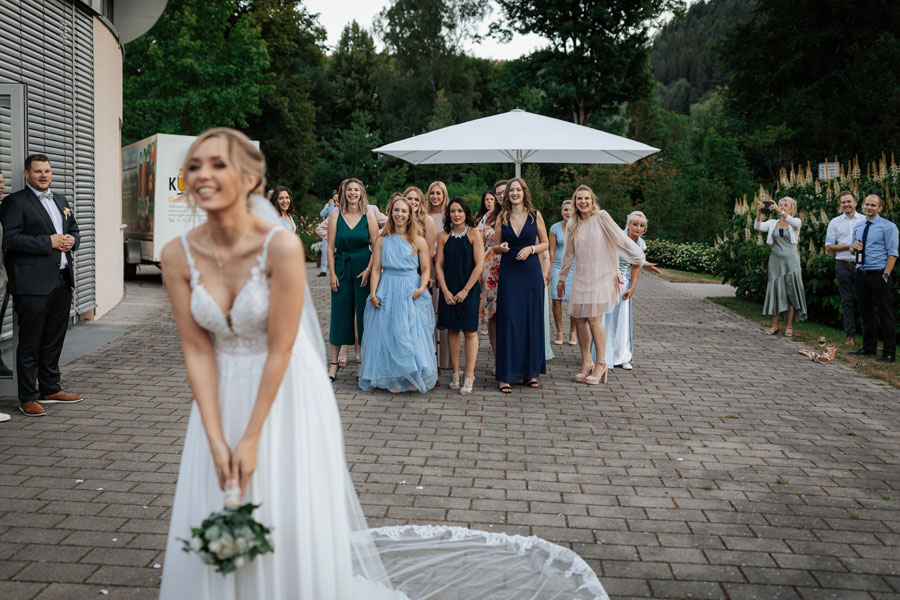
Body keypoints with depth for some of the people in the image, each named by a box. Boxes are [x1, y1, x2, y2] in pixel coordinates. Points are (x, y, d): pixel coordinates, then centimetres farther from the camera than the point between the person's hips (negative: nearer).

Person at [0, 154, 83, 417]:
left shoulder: (60, 200, 18)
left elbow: (74, 231, 24)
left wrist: (71, 241, 1)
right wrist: (49, 242, -17)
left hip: (62, 281, 7)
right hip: (33, 284, -7)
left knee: (54, 340, 15)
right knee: (30, 343, -1)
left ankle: (50, 389, 27)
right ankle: (28, 398, 7)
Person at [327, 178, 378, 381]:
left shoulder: (369, 215, 0)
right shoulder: (336, 214, 2)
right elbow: (331, 246, 2)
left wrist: (369, 269, -11)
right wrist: (332, 273, -4)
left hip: (364, 267, -1)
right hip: (342, 266, 1)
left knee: (363, 313, 2)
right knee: (339, 313, 3)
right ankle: (334, 362, 11)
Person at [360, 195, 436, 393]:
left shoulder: (419, 241, 5)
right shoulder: (382, 240, 7)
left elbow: (426, 269, 3)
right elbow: (376, 269, 4)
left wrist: (421, 288, -14)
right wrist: (373, 293, -7)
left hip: (411, 293, -1)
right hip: (387, 292, 1)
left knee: (412, 337, -4)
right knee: (387, 335, 1)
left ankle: (413, 379, 4)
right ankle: (390, 378, 10)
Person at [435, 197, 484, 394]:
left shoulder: (474, 234, -4)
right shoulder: (444, 236, 5)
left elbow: (479, 265, -8)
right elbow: (439, 265, 4)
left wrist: (465, 290, -12)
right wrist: (445, 291, -6)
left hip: (469, 289, -3)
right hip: (448, 290, 3)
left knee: (470, 332, -2)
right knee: (452, 330, 8)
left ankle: (469, 376, 2)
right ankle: (455, 372, 16)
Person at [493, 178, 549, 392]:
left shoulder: (535, 215, 4)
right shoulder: (502, 217, 6)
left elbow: (544, 243, 8)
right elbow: (495, 247, 10)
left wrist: (530, 249, -10)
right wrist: (501, 247, -12)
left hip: (531, 272, 0)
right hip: (508, 273, 0)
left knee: (532, 320, 4)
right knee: (508, 320, -3)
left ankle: (531, 371, 16)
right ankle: (505, 375, 1)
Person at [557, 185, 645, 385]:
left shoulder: (602, 217, -4)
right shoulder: (573, 226, 10)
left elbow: (620, 239, -5)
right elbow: (568, 254, 20)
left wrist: (637, 258, -7)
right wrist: (562, 278, 25)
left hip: (601, 275, -5)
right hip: (581, 277, 5)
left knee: (593, 318, -13)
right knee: (578, 318, 1)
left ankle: (601, 364, 0)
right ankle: (586, 362, 15)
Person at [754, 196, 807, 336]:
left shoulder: (796, 222, 4)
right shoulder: (773, 223, 10)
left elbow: (794, 222, -21)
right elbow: (758, 227, -6)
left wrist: (780, 211, -33)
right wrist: (759, 213, -23)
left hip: (790, 260, -2)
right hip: (775, 260, 2)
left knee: (791, 291, -3)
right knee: (775, 291, 1)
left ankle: (789, 326, 1)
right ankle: (774, 326, 6)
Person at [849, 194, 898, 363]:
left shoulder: (888, 226, -5)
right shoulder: (858, 227, 14)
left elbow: (892, 253, -9)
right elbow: (853, 250, 22)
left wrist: (886, 275, -17)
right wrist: (853, 247, -3)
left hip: (879, 274, -6)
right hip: (861, 273, 6)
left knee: (885, 315, -3)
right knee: (866, 312, 13)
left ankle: (889, 353, 2)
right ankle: (869, 348, 24)